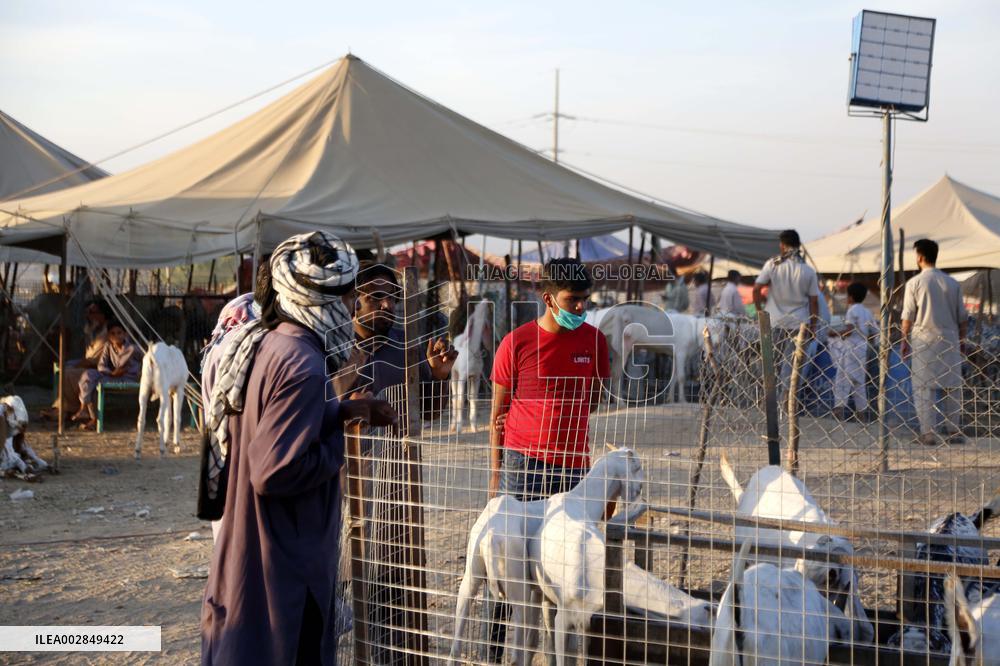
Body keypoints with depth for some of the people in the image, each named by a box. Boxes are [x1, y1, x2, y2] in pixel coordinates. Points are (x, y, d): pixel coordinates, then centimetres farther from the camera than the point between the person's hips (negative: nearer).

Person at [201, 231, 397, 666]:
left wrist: (340, 411, 9)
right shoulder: (301, 363, -24)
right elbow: (274, 471, -27)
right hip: (282, 564, -9)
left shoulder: (262, 344, 4)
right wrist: (338, 443, -13)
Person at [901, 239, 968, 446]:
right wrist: (961, 341, 17)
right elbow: (962, 318, 8)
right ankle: (953, 432, 12)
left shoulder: (914, 283, -5)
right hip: (949, 340, 3)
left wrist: (905, 341, 5)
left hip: (923, 340, -3)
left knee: (924, 387, 1)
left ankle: (927, 433, -3)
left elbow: (908, 317, -5)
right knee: (951, 386, 10)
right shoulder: (952, 283, 5)